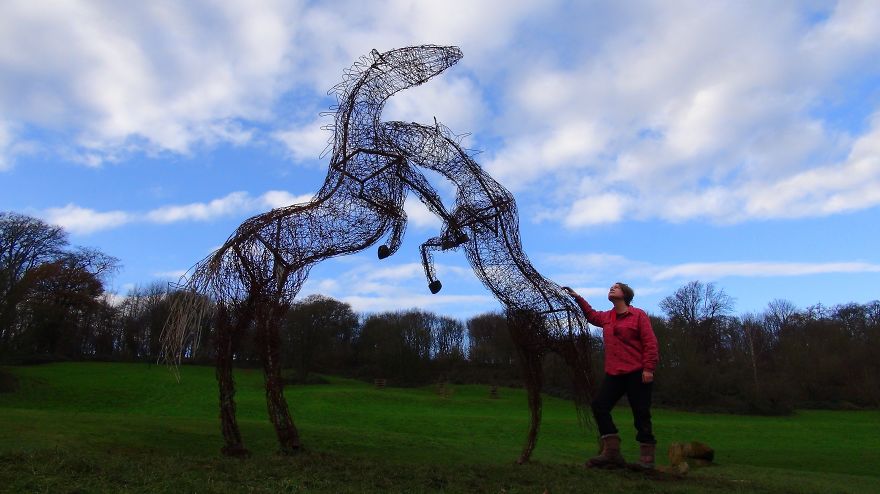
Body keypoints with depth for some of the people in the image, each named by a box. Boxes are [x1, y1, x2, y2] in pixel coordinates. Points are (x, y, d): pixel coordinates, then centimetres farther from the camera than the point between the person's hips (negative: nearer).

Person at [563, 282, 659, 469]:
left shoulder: (638, 315, -3)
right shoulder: (606, 317, 14)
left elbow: (650, 343, -8)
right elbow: (592, 315, 36)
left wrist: (648, 368, -14)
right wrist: (578, 298, 29)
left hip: (637, 373, -6)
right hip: (614, 374, 6)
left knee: (641, 413, 0)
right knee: (599, 405, -2)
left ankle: (646, 457, 13)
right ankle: (612, 451, 3)